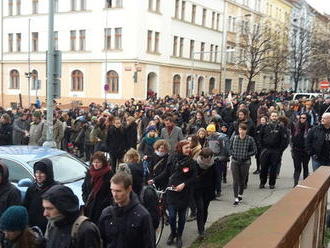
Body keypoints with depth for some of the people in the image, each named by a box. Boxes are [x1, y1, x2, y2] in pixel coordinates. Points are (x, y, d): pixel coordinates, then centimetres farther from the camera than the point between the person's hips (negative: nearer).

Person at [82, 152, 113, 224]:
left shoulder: (108, 174, -8)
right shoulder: (89, 172, 8)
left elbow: (111, 192, -9)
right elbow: (84, 188, 16)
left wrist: (104, 202, -15)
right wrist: (85, 199, 5)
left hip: (102, 207, -5)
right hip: (89, 207, 5)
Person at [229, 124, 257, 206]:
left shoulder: (250, 139, -6)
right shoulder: (233, 138, 0)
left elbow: (254, 151, -1)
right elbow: (230, 148, 10)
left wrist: (246, 155, -13)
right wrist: (233, 154, -8)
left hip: (245, 162, 0)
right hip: (235, 161, 1)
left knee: (242, 180, 11)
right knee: (235, 180, -5)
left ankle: (240, 195, 35)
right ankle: (236, 199, -1)